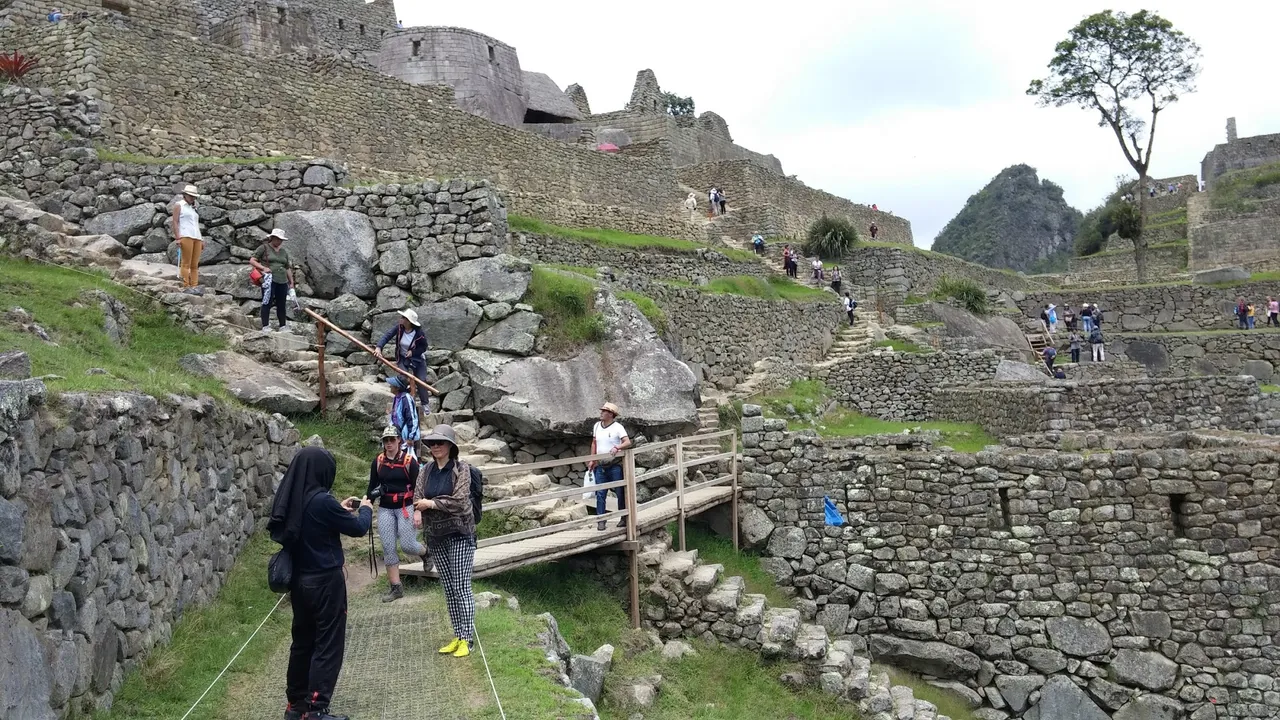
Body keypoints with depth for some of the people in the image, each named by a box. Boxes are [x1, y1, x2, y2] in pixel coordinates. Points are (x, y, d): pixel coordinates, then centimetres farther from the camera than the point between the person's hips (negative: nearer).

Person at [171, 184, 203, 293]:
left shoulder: (193, 208, 26)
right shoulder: (179, 205, 8)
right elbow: (175, 222, -1)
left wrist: (201, 239, 18)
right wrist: (177, 237, -12)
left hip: (197, 237, 6)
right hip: (185, 236, -6)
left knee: (195, 264, -1)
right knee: (186, 263, -10)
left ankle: (194, 286, -4)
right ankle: (186, 287, -13)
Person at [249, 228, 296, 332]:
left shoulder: (284, 251, 17)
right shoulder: (264, 248, 2)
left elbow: (288, 268, 20)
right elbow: (252, 261, 0)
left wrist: (291, 283, 17)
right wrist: (263, 268, -14)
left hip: (282, 281, 5)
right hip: (269, 280, -5)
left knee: (281, 304, 9)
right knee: (267, 302, -6)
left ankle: (283, 326, 16)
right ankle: (265, 326, -5)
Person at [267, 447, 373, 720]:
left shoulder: (290, 499, -1)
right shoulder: (321, 501, -23)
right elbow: (358, 528, -12)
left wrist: (340, 509, 17)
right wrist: (365, 510, 7)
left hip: (299, 579, 8)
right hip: (325, 581, -8)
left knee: (302, 641, 18)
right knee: (328, 645, 3)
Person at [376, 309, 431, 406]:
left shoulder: (420, 333, -22)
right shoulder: (398, 327, -17)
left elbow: (424, 347, -10)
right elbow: (387, 336, -24)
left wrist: (413, 352, -25)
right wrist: (379, 347, -39)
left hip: (417, 358, -1)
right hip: (402, 358, 1)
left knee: (421, 380, -1)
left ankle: (425, 404, 15)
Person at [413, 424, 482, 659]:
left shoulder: (461, 468, -9)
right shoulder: (426, 471, 6)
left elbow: (460, 500, -17)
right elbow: (419, 501, 1)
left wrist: (432, 503, -15)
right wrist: (445, 504, -18)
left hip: (460, 534, -5)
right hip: (436, 536, 5)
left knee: (461, 587, -5)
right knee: (448, 588, 11)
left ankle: (466, 639, 2)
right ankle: (457, 636, 20)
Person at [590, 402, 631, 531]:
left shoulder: (617, 427, -9)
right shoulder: (597, 426, 9)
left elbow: (628, 442, -19)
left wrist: (617, 448, -35)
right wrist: (592, 460, 12)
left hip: (615, 465, -5)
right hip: (600, 466, 5)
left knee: (620, 492, 5)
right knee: (600, 494, 1)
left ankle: (624, 518, 18)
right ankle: (601, 520, 4)